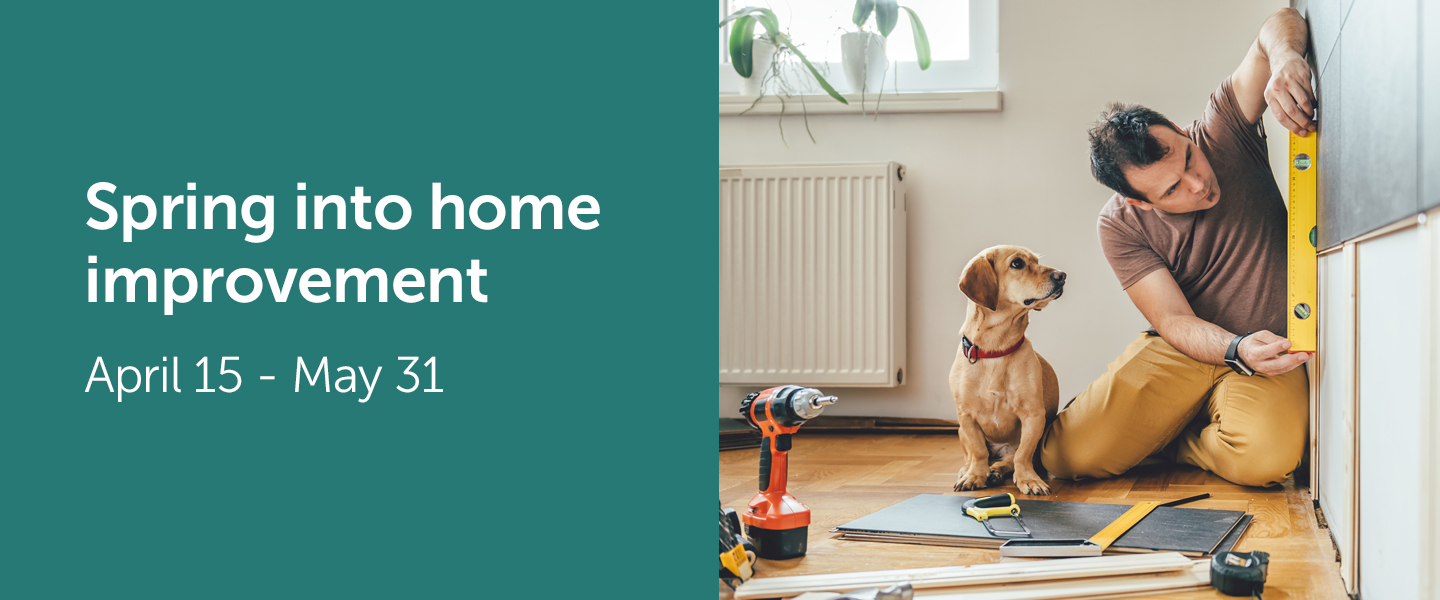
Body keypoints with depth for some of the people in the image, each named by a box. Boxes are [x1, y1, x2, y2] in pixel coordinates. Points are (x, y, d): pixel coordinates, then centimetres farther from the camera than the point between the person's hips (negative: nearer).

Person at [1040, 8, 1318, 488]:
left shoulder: (1223, 133, -10)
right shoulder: (1121, 226, -10)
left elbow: (1280, 25, -16)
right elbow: (1174, 320, -14)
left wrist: (1285, 58, -42)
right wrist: (1237, 350, -35)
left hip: (1269, 354, 0)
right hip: (1179, 351, 0)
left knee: (1264, 459, -33)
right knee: (1066, 455, -19)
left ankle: (1173, 443, 3)